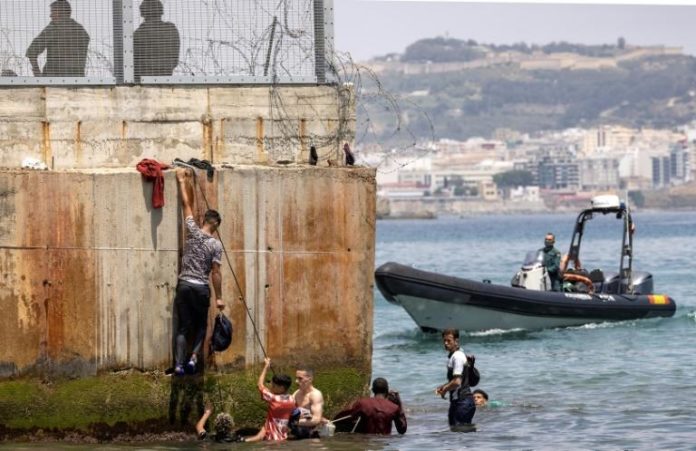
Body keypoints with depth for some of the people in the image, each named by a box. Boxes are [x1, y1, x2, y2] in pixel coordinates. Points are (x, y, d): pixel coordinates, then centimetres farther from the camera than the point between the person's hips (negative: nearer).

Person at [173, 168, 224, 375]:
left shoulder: (193, 232, -2)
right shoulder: (215, 245, -7)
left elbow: (187, 204, 7)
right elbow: (215, 272, -7)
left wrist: (183, 181, 16)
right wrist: (219, 297, 1)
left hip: (184, 286, 2)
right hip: (201, 289, -2)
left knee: (183, 327, 4)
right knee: (200, 326, 15)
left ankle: (179, 363, -6)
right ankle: (194, 357, -3)